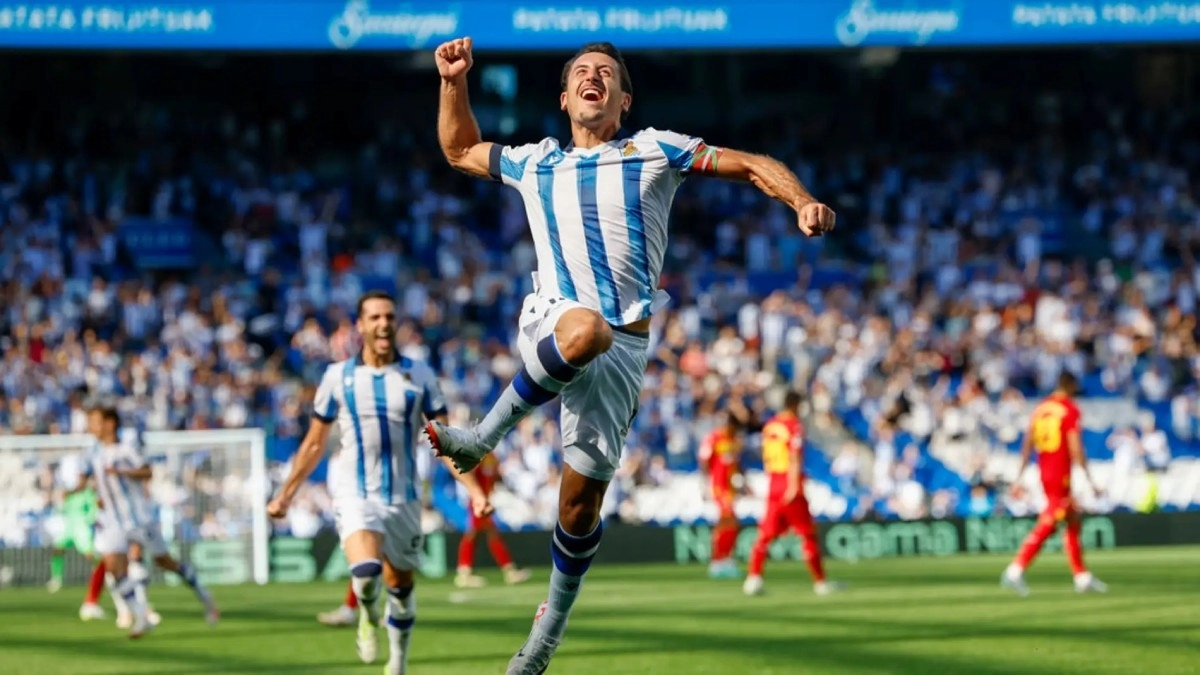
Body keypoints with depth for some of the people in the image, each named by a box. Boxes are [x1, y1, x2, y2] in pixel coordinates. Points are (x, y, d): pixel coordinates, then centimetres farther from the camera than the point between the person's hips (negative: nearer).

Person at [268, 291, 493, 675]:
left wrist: (473, 489, -10)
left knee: (400, 585, 9)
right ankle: (368, 616, 7)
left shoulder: (419, 376, 2)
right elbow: (314, 444, 11)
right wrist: (285, 495, 13)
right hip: (355, 494, -2)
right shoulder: (338, 377, 2)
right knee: (365, 569, -27)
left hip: (403, 496, 2)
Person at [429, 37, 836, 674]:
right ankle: (485, 435, -24)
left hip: (623, 345, 0)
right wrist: (454, 82, 19)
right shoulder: (534, 162, 18)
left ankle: (553, 621, 20)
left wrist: (803, 202, -8)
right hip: (550, 322, 0)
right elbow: (460, 151, 34)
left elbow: (751, 165, 10)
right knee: (584, 328, -41)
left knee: (581, 500, -2)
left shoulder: (656, 151, 11)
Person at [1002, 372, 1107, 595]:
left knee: (1074, 522, 17)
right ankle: (1015, 572, -18)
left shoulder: (1039, 409, 11)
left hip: (1044, 472, 8)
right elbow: (1075, 448, -14)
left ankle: (1082, 576, 20)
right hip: (1061, 475, -8)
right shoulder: (1070, 410, -8)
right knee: (1045, 526, -9)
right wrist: (1090, 480, -11)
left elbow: (1027, 445, 9)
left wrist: (1019, 477, 12)